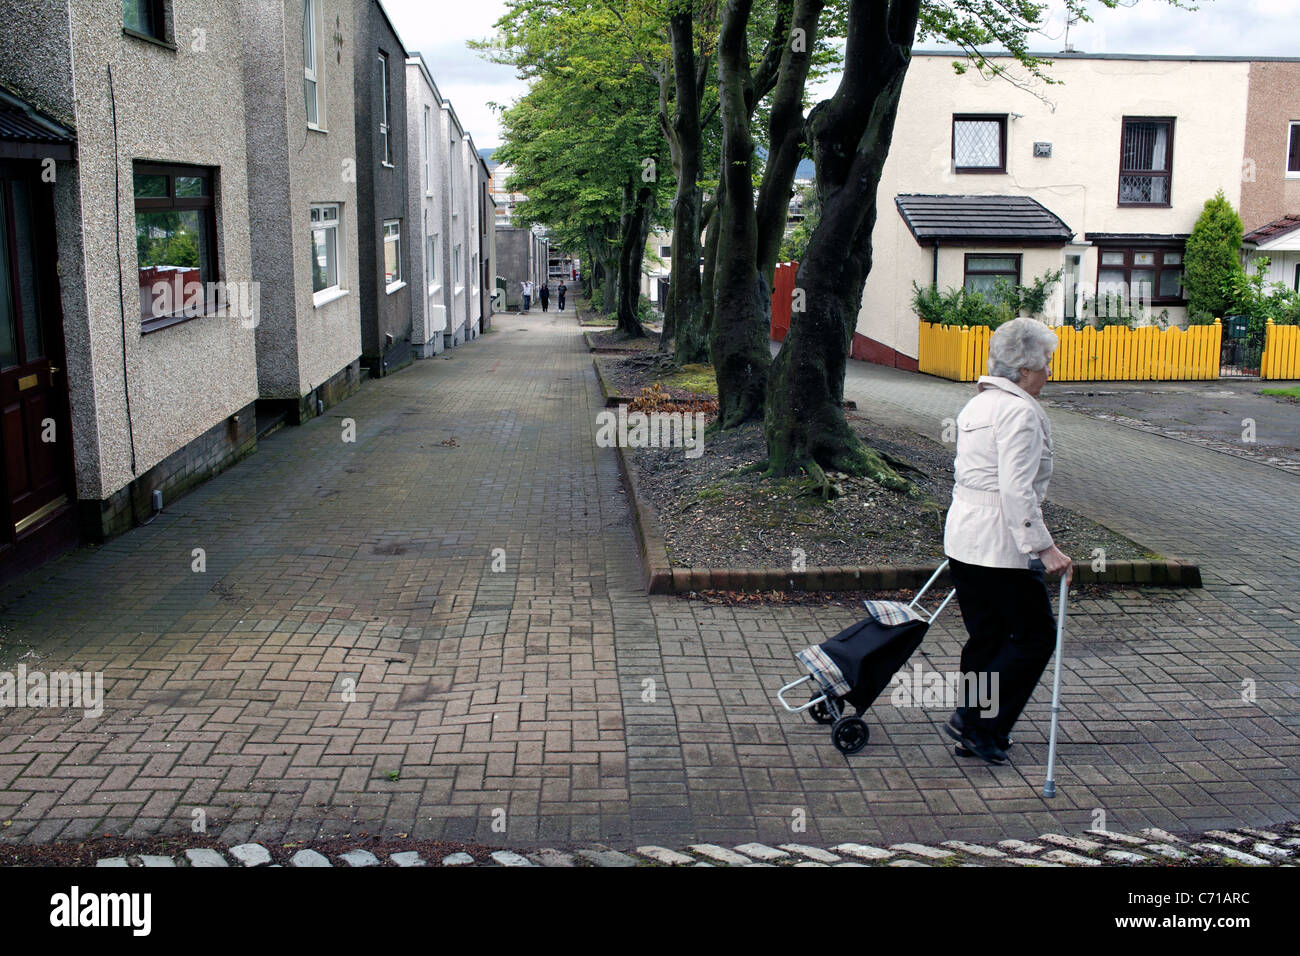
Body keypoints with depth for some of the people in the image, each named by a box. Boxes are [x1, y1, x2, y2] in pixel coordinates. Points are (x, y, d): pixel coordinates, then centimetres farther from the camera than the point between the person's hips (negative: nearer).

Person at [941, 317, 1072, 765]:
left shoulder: (977, 405, 15)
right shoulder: (1020, 411, -15)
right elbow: (1017, 489, -23)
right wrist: (1044, 547, -22)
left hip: (962, 535, 9)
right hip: (1000, 543, -9)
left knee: (986, 635, 17)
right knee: (1034, 635, 3)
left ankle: (975, 729, 23)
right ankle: (977, 722, 3)